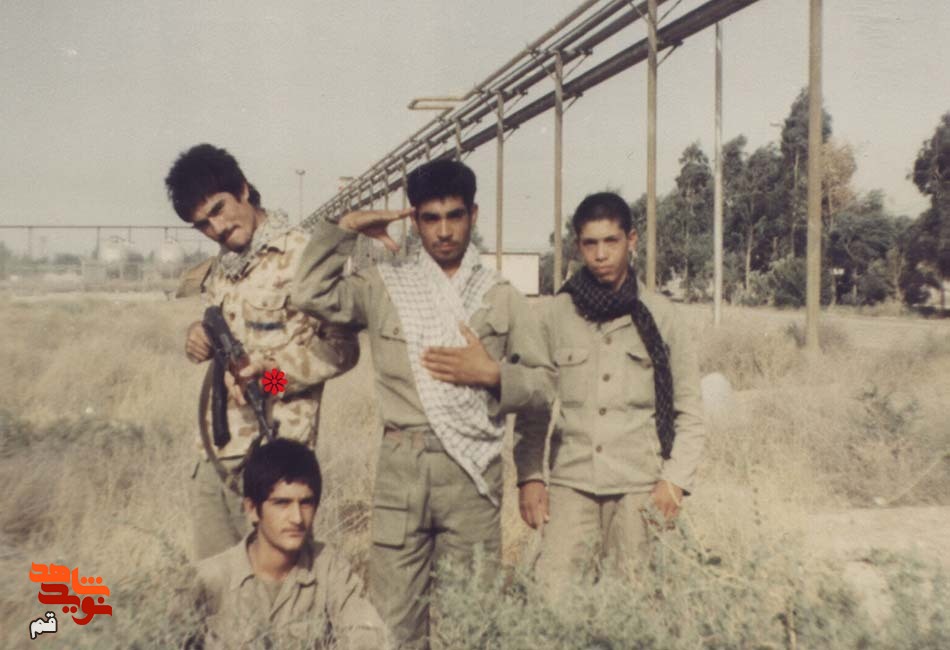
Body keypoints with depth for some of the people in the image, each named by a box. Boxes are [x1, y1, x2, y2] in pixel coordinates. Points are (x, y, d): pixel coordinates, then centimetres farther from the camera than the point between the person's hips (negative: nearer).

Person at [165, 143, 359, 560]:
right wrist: (197, 337, 3)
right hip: (215, 449, 7)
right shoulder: (221, 268, 15)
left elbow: (341, 348, -10)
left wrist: (272, 370, -21)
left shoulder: (301, 255, -8)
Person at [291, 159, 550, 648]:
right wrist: (344, 229, -3)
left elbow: (545, 381, 9)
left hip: (474, 467, 1)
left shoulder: (501, 297, 8)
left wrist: (493, 374, -8)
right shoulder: (385, 286, 7)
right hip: (402, 465, 0)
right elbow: (310, 295, -6)